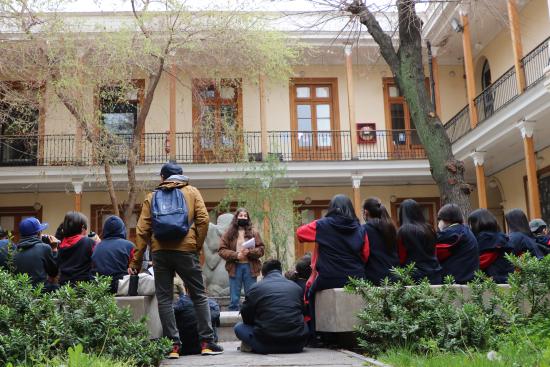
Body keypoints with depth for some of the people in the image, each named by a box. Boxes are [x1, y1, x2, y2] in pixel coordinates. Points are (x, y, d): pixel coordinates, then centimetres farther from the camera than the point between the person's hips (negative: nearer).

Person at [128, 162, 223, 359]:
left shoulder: (151, 197, 14)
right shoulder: (192, 192, 11)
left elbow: (142, 230, 8)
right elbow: (203, 220, -2)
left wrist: (136, 261, 9)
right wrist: (197, 246, 7)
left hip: (160, 252, 1)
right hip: (185, 249, -1)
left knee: (164, 298, 6)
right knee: (199, 296, 8)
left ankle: (173, 345, 3)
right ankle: (207, 342, 6)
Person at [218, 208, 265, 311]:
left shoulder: (253, 232, 8)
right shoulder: (229, 233, 5)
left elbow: (261, 249, 2)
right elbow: (222, 250, -1)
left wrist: (249, 252, -17)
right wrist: (236, 255, -15)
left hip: (250, 267, 1)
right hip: (235, 267, -1)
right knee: (234, 299, 3)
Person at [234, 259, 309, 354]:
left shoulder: (256, 288, 2)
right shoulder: (296, 287, 12)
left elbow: (246, 318, 7)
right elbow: (303, 312, 19)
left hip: (267, 345, -2)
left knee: (239, 327, 19)